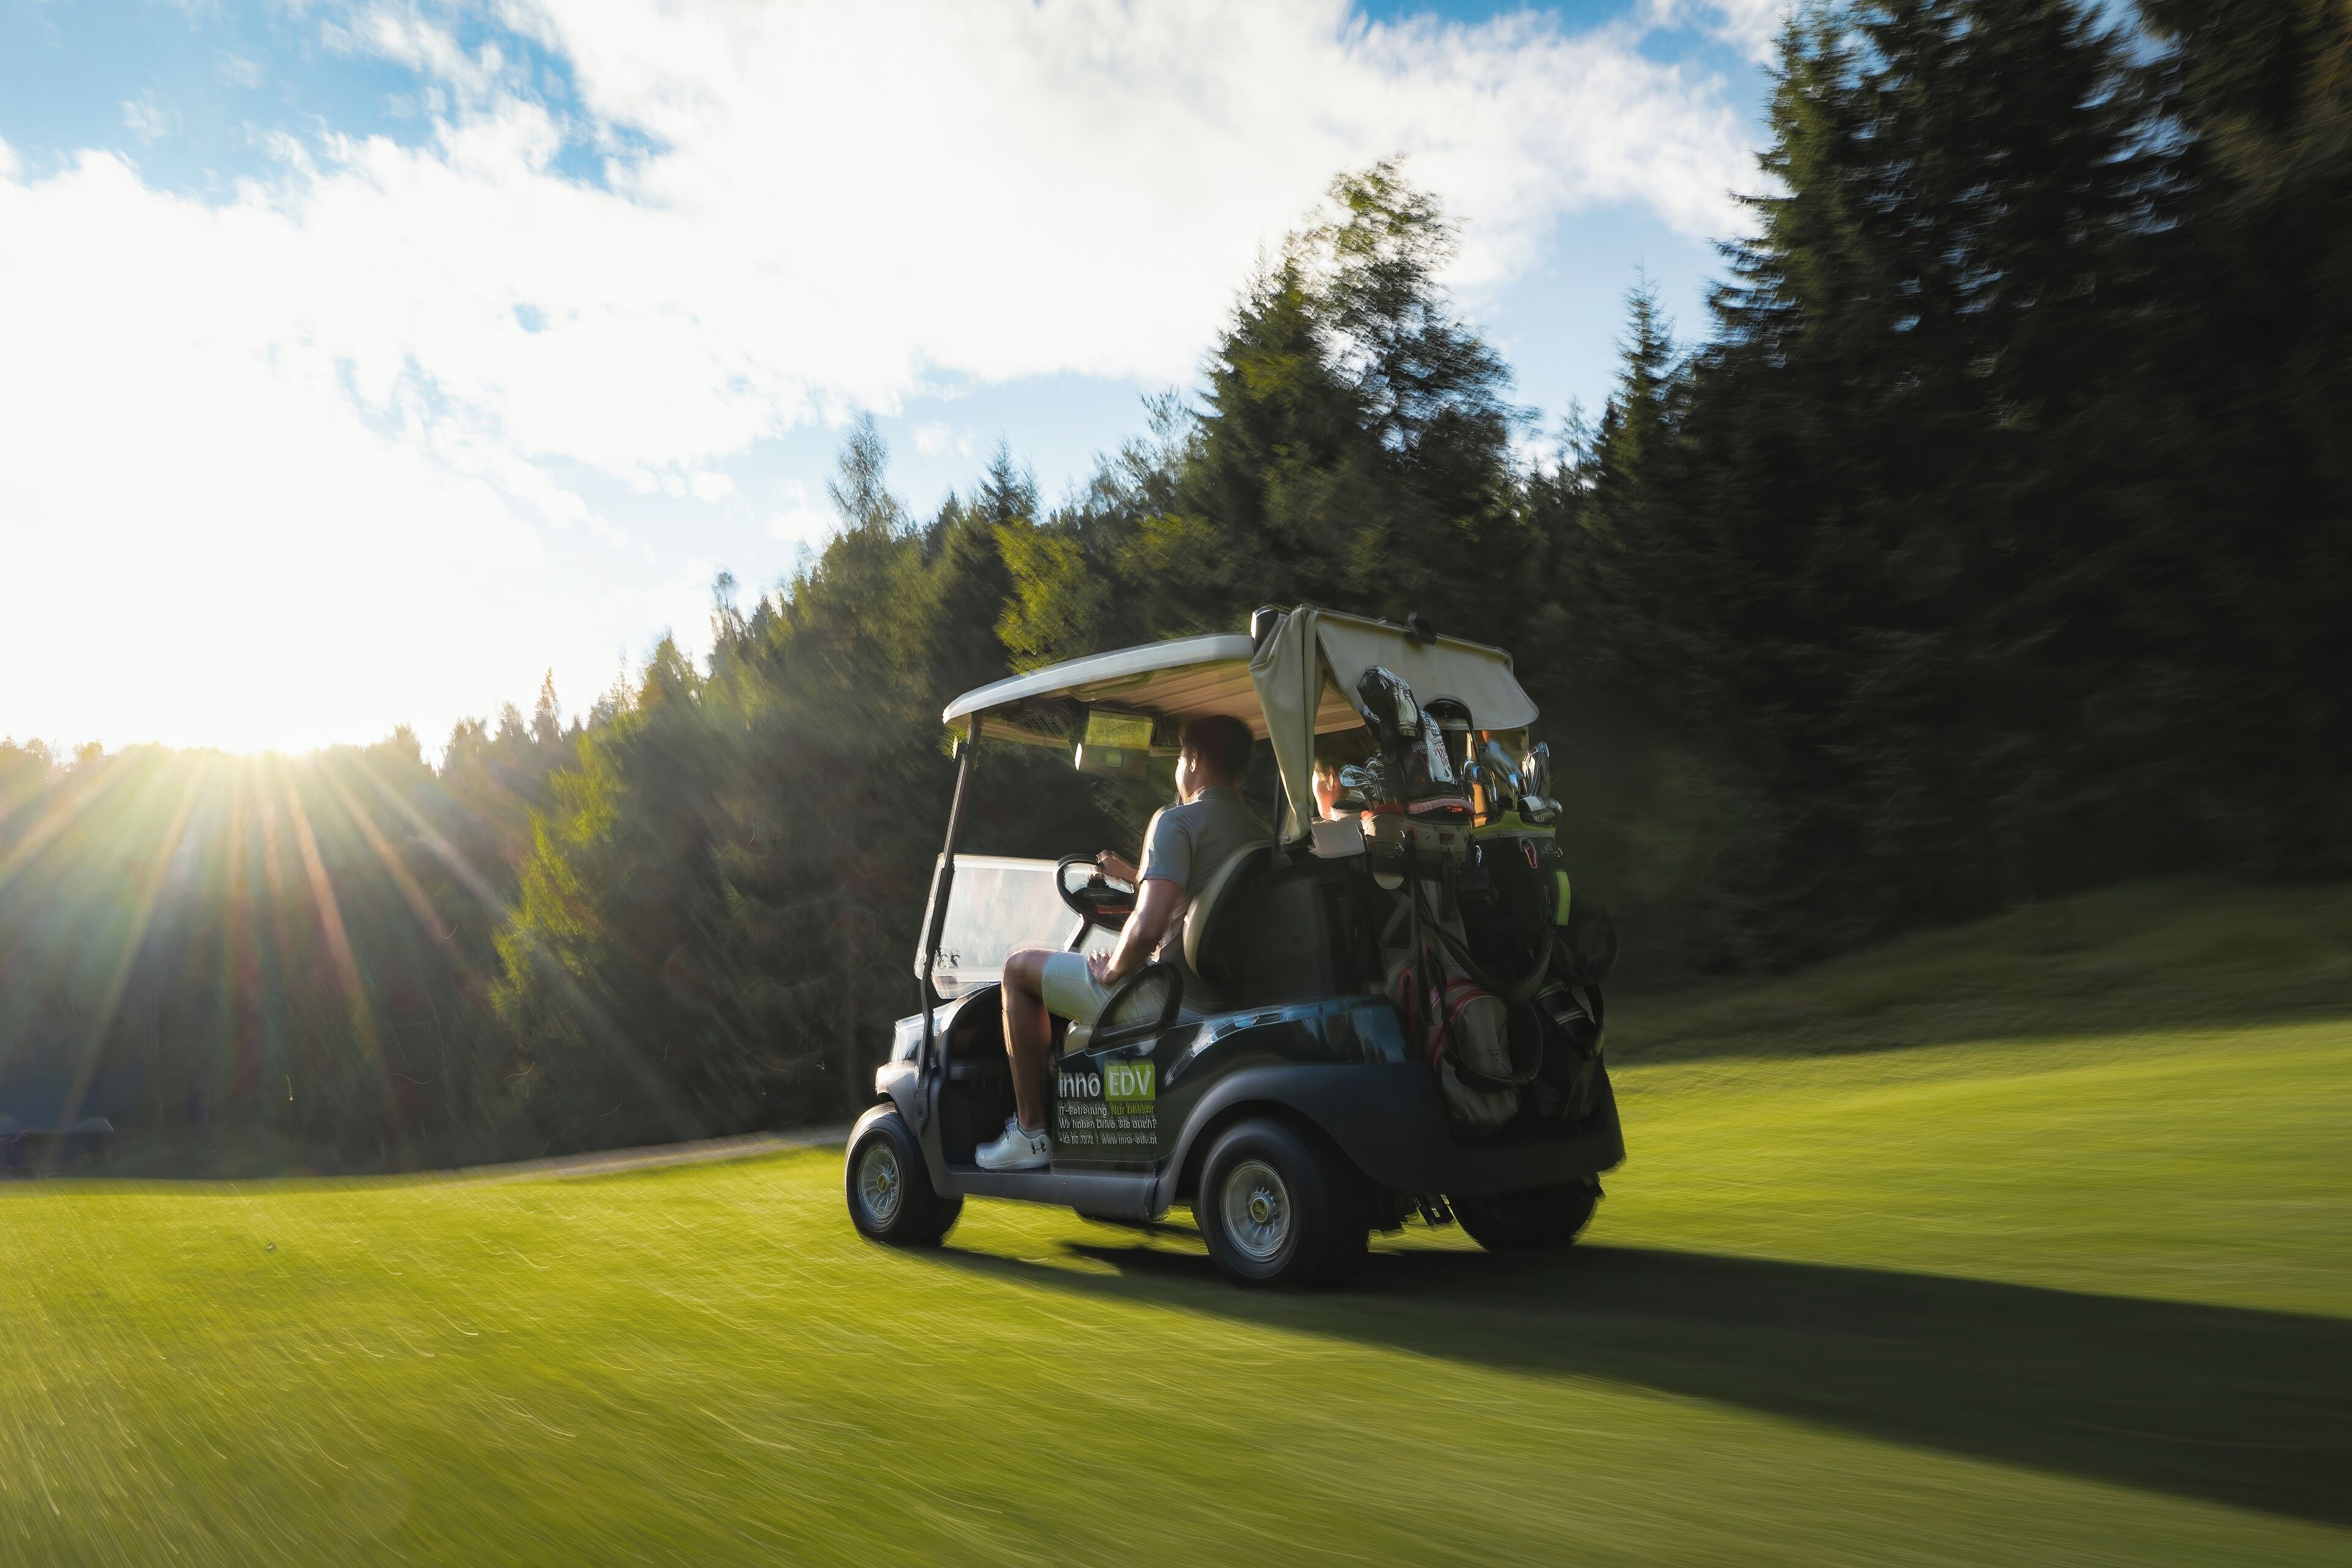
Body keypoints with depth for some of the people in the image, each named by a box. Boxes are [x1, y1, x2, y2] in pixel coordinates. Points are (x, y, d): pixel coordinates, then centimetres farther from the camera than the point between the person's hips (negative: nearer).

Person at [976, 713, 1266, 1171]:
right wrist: (1134, 876, 32)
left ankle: (1030, 1133, 11)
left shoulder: (1177, 821, -15)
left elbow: (1148, 926, -28)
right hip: (1230, 1003, 9)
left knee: (1020, 967, 9)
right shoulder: (1260, 835, 10)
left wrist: (1112, 970, -9)